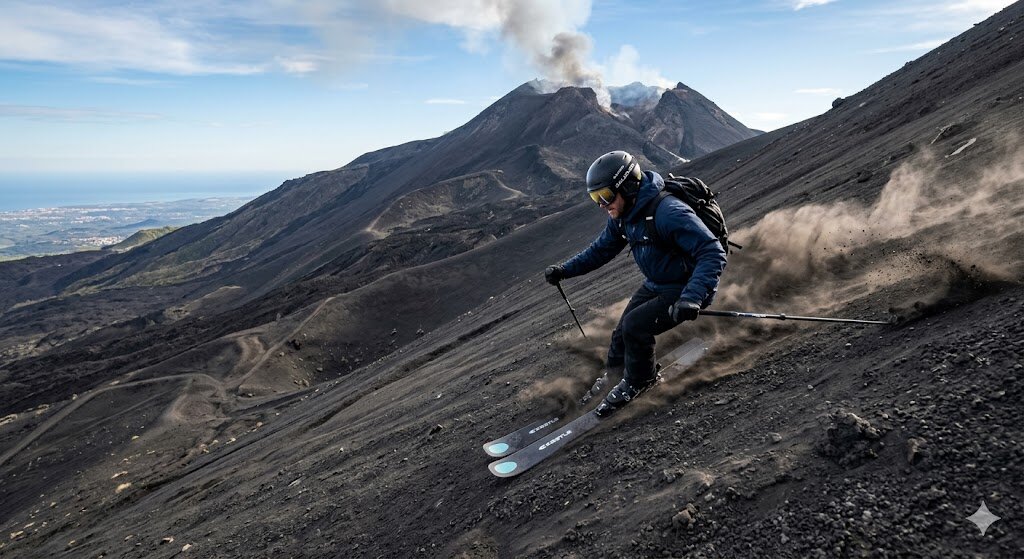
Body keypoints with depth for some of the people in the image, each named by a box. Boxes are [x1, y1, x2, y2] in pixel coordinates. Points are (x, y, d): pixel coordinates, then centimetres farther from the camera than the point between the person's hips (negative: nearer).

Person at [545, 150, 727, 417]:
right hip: (655, 286, 8)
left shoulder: (667, 212, -33)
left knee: (635, 325, -20)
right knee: (623, 332, 8)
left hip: (687, 288, -8)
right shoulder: (622, 215, -5)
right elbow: (601, 249, 12)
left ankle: (640, 381, 6)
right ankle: (613, 375, 33)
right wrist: (564, 270, 1)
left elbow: (713, 254, -35)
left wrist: (691, 298, -47)